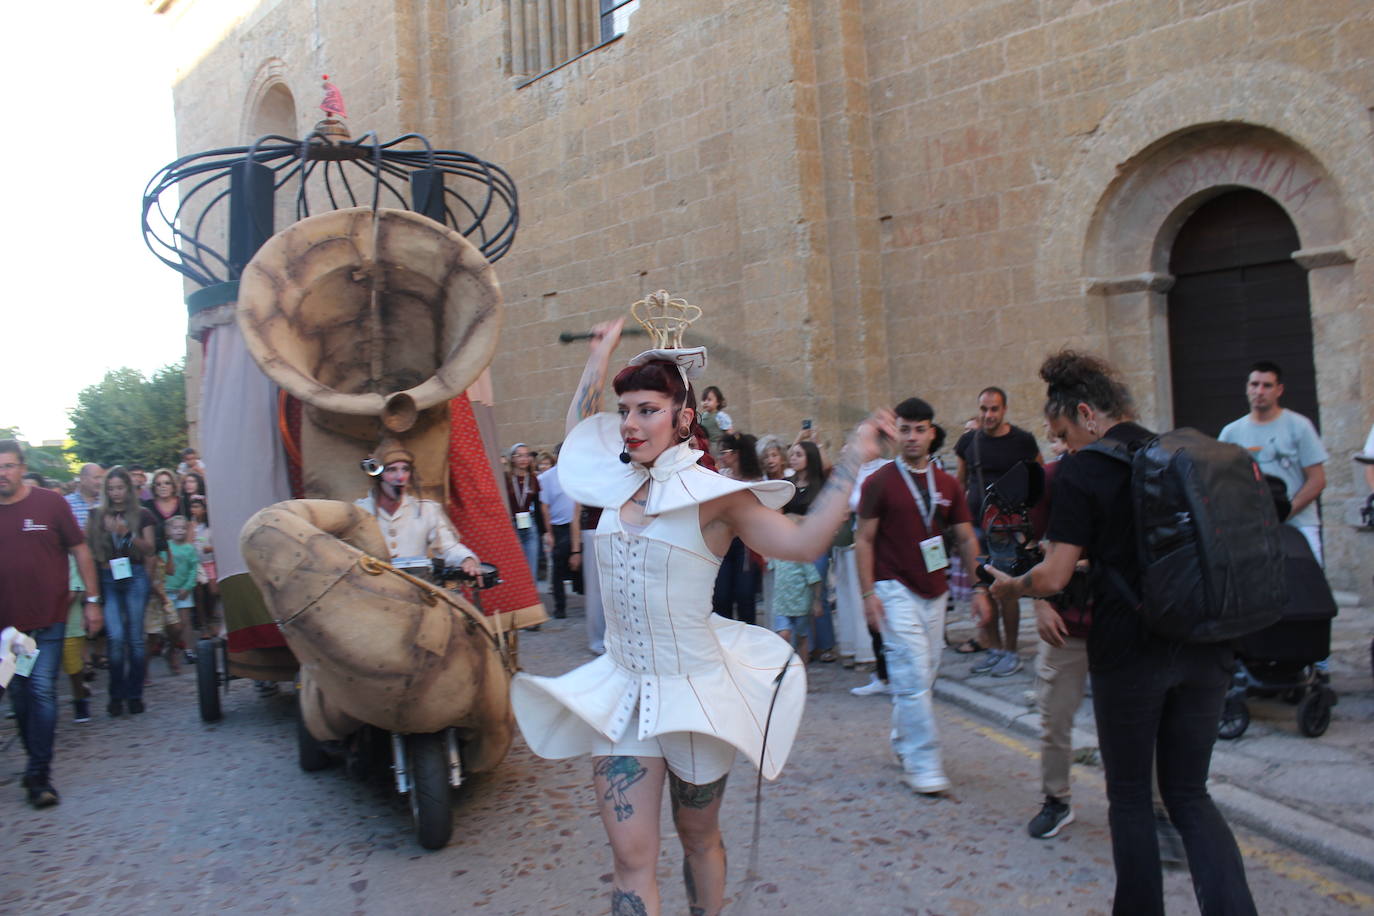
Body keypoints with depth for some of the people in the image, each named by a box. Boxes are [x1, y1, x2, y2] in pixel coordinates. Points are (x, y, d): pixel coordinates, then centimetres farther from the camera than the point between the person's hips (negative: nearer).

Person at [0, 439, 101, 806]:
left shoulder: (50, 503, -3)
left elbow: (80, 551, 2)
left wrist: (92, 600, 0)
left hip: (47, 620, -3)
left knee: (42, 691, -7)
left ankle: (38, 775, 0)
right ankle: (37, 761, 28)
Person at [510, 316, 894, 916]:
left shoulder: (711, 493, -12)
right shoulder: (618, 483, 2)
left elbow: (803, 541, -20)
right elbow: (577, 430, 21)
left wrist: (852, 459, -21)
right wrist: (601, 353, 23)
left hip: (695, 690, -3)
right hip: (621, 691, 4)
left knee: (698, 838, 19)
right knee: (630, 859, 2)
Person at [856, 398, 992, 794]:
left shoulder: (948, 485, 8)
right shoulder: (879, 482, -5)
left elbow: (967, 539, 12)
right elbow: (863, 539, -4)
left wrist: (978, 589, 7)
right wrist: (868, 593, -11)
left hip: (934, 591, 5)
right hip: (895, 590, -5)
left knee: (921, 678, 13)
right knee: (913, 677, -10)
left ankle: (904, 744, 31)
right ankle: (923, 766, -4)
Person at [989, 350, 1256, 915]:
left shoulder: (1081, 473, -9)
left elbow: (1053, 578, -14)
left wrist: (1007, 587, 5)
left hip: (1130, 650, -5)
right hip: (1206, 647, 5)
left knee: (1129, 796, 13)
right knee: (1190, 794, 16)